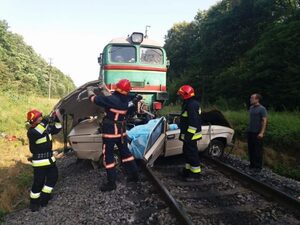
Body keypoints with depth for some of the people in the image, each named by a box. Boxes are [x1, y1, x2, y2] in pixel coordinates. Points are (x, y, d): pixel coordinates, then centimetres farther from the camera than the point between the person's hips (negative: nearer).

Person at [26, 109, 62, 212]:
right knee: (38, 182, -2)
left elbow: (56, 129, 10)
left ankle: (44, 198, 30)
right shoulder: (31, 132, -18)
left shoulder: (46, 127, 5)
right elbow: (36, 133, -40)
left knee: (53, 177, 14)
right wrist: (44, 122, -44)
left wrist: (56, 118, -5)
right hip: (40, 162, -8)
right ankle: (34, 203, 20)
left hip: (49, 159, 8)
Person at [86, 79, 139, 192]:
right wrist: (105, 89, 25)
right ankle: (134, 175, 30)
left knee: (108, 156, 3)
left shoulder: (111, 100, -21)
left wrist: (90, 90, 8)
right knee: (125, 152, 19)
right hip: (122, 131, 7)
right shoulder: (125, 100, -2)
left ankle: (111, 183, 10)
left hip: (110, 132, -7)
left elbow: (94, 98, -12)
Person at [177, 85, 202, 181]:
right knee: (187, 151, 19)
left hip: (191, 134, -11)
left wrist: (189, 135, -25)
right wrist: (183, 134, 25)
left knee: (192, 153, -2)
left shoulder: (192, 105, -21)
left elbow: (194, 122, -26)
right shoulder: (188, 104, 14)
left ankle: (195, 173, 9)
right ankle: (188, 169, 32)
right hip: (188, 134, 11)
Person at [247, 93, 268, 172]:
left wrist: (262, 133, -20)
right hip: (250, 132, 7)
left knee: (258, 150, -1)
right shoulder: (251, 108, 10)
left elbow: (264, 121, -14)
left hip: (257, 133, -7)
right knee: (251, 149, 11)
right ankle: (252, 164, 23)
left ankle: (258, 167, 8)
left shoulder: (262, 109, -11)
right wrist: (248, 128, 14)